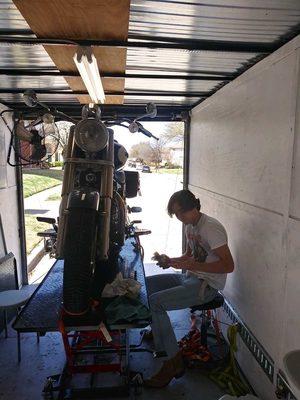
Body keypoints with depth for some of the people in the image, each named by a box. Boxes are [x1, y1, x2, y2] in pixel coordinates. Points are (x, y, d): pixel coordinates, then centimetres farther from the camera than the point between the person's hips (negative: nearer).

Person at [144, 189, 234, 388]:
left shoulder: (211, 228, -20)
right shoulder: (190, 225, 8)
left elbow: (229, 265, -24)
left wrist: (192, 266, -29)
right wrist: (171, 261, 1)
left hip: (207, 285, -9)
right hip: (189, 277, 9)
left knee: (154, 302, -21)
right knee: (145, 284, 2)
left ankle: (174, 362, -6)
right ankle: (157, 330, 18)